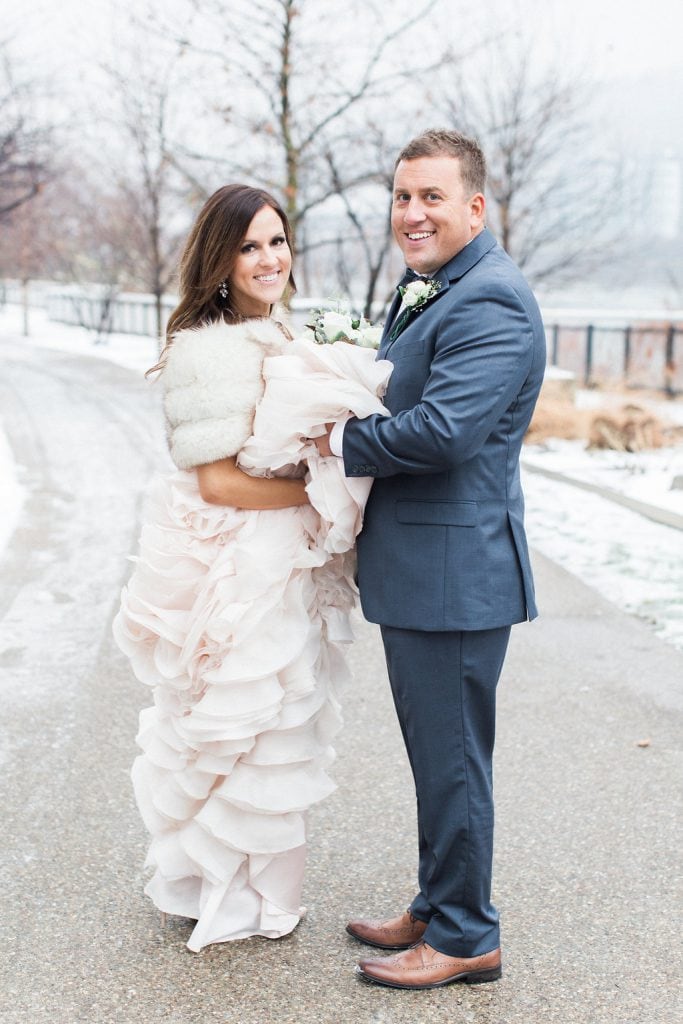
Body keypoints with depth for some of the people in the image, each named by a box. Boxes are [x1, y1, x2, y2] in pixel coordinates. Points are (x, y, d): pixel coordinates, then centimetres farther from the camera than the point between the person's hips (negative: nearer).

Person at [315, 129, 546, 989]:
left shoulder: (490, 302, -18)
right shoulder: (425, 289, 16)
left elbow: (442, 431, -28)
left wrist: (342, 442, -13)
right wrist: (341, 424, 4)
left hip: (455, 573, -10)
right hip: (415, 567, 10)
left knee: (451, 757, 1)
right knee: (434, 752, 20)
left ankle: (464, 938, 16)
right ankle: (436, 909, 34)